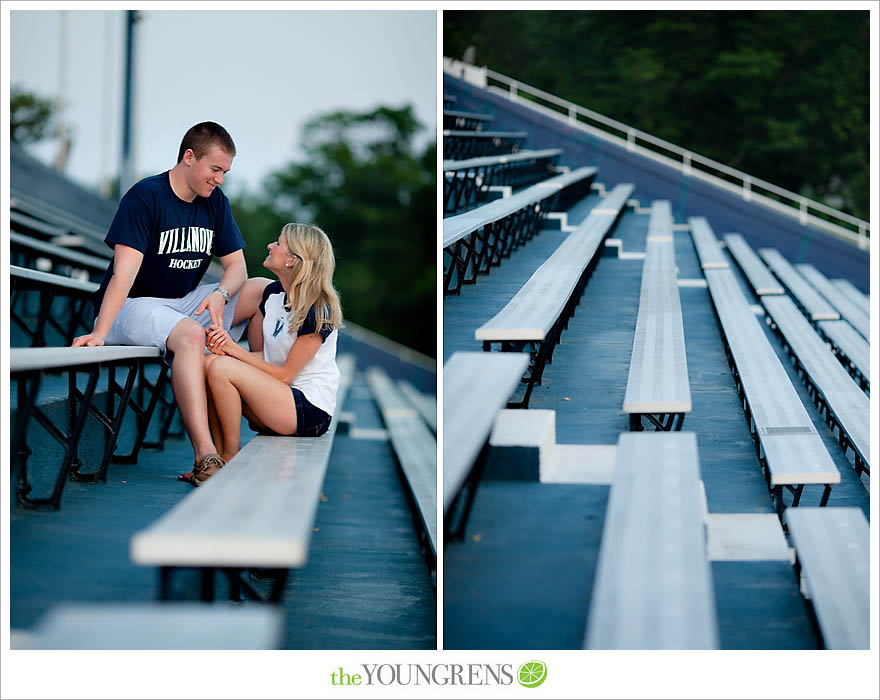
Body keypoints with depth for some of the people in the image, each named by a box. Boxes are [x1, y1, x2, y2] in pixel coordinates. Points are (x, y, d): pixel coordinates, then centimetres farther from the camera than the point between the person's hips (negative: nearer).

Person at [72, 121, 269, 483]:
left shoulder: (216, 202, 8)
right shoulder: (145, 196, -14)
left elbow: (236, 266, 6)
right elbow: (125, 271, -24)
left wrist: (220, 294, -19)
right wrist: (99, 333, -36)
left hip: (186, 303, 7)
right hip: (133, 306, -7)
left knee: (266, 291, -9)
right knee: (190, 335, -38)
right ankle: (205, 458, -48)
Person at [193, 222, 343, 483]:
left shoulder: (317, 311, -17)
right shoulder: (272, 293, 8)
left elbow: (285, 374, -14)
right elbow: (259, 353, 10)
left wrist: (234, 349, -16)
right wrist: (224, 346, -11)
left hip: (309, 411, -8)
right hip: (275, 398, 8)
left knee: (221, 369, -23)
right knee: (208, 362, -11)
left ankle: (233, 458, -7)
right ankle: (219, 456, -8)